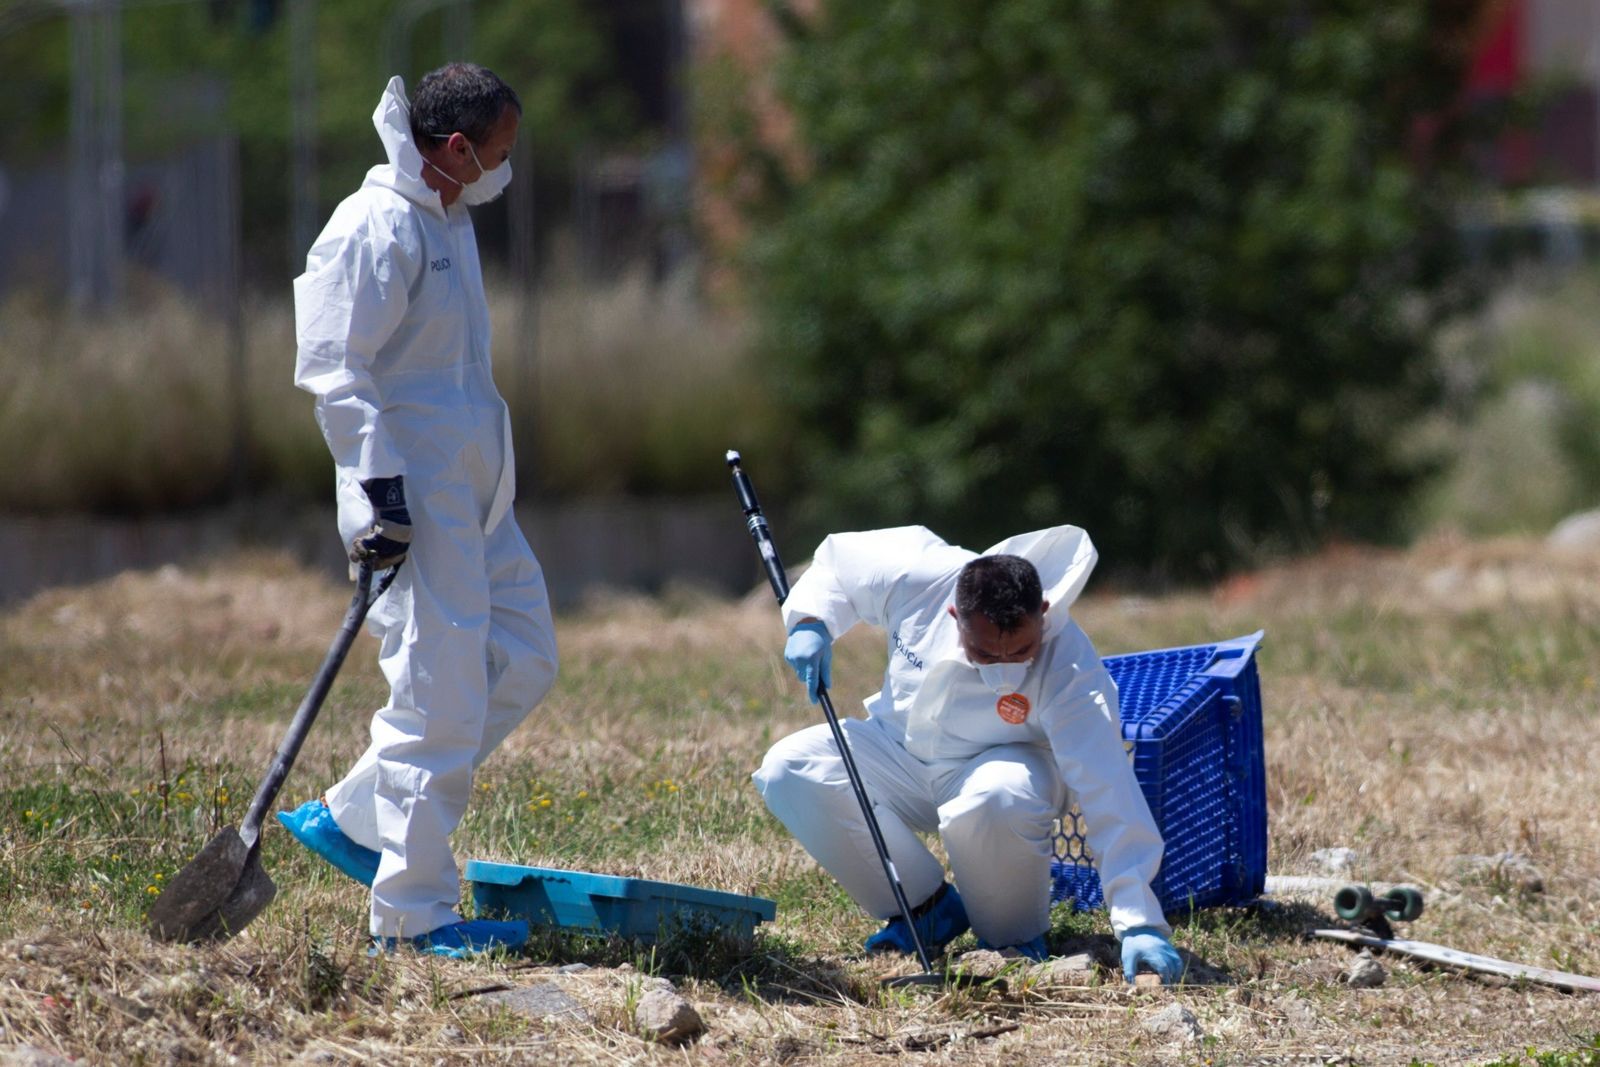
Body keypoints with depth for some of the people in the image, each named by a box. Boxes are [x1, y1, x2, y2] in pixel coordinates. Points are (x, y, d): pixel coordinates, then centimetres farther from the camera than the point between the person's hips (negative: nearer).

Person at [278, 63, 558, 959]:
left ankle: (351, 819, 17)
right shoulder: (375, 228, -14)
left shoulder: (449, 222, 16)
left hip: (474, 497, 10)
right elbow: (334, 368, -19)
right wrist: (381, 489, -22)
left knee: (524, 663, 12)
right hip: (416, 500, -10)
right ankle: (412, 911, -1)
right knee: (441, 697, -8)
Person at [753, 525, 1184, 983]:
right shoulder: (915, 577, -26)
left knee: (998, 800, -40)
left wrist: (1139, 923, -45)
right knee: (787, 770, -20)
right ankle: (929, 907, -3)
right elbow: (837, 560, -2)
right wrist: (810, 620, -22)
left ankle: (1014, 935, -8)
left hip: (1001, 765, -4)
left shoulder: (1071, 672, -34)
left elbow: (1109, 797, -39)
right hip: (901, 751, 4)